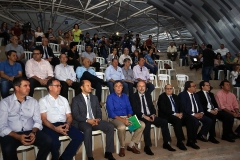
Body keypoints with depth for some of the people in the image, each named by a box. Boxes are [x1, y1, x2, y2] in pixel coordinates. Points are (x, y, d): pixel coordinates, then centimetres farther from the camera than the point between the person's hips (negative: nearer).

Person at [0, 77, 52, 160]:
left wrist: (33, 132, -16)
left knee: (48, 141, -22)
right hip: (11, 134, -2)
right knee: (8, 149, -34)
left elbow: (38, 121, 5)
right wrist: (18, 137, -21)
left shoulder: (33, 101, 9)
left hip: (30, 132, 3)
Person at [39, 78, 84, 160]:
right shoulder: (43, 101, 4)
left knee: (79, 136, -19)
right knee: (55, 142, -34)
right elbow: (44, 119, -5)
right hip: (50, 126, -4)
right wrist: (55, 128, -21)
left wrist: (68, 124, -9)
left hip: (64, 124, 5)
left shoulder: (64, 100, 18)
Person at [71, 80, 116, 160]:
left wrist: (98, 119, -8)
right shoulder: (76, 99, 1)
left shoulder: (94, 98, 17)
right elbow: (75, 115, -8)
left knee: (110, 126, -18)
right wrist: (87, 120, -20)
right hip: (82, 122, -4)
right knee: (88, 129, -38)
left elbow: (99, 111, 14)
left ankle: (108, 152, -7)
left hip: (95, 121, 5)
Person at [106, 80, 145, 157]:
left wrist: (129, 118, -10)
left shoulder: (125, 96, 11)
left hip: (126, 117, 6)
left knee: (142, 125, -12)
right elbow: (111, 112, -14)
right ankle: (122, 147, -12)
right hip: (115, 118, -5)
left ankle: (131, 145, -1)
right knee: (122, 127, -39)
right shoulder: (110, 97, -5)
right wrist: (122, 119, -24)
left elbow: (129, 109, 10)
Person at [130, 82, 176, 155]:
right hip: (140, 117, -6)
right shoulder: (133, 97, 0)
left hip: (150, 116, 6)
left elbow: (152, 106, 16)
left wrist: (153, 114, -5)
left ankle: (166, 143, -3)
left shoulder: (148, 95, 18)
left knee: (164, 121, -13)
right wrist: (144, 116, -22)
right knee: (147, 123, -37)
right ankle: (147, 146, -28)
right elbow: (134, 110, -10)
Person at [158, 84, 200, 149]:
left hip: (178, 114, 6)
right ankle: (179, 142, -26)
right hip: (167, 116, -6)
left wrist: (180, 113, -6)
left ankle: (190, 141, -16)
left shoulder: (175, 96, 21)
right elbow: (163, 109, -12)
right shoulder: (162, 97, 0)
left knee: (189, 118, -18)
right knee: (177, 120, -35)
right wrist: (174, 114, -19)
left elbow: (180, 106, 16)